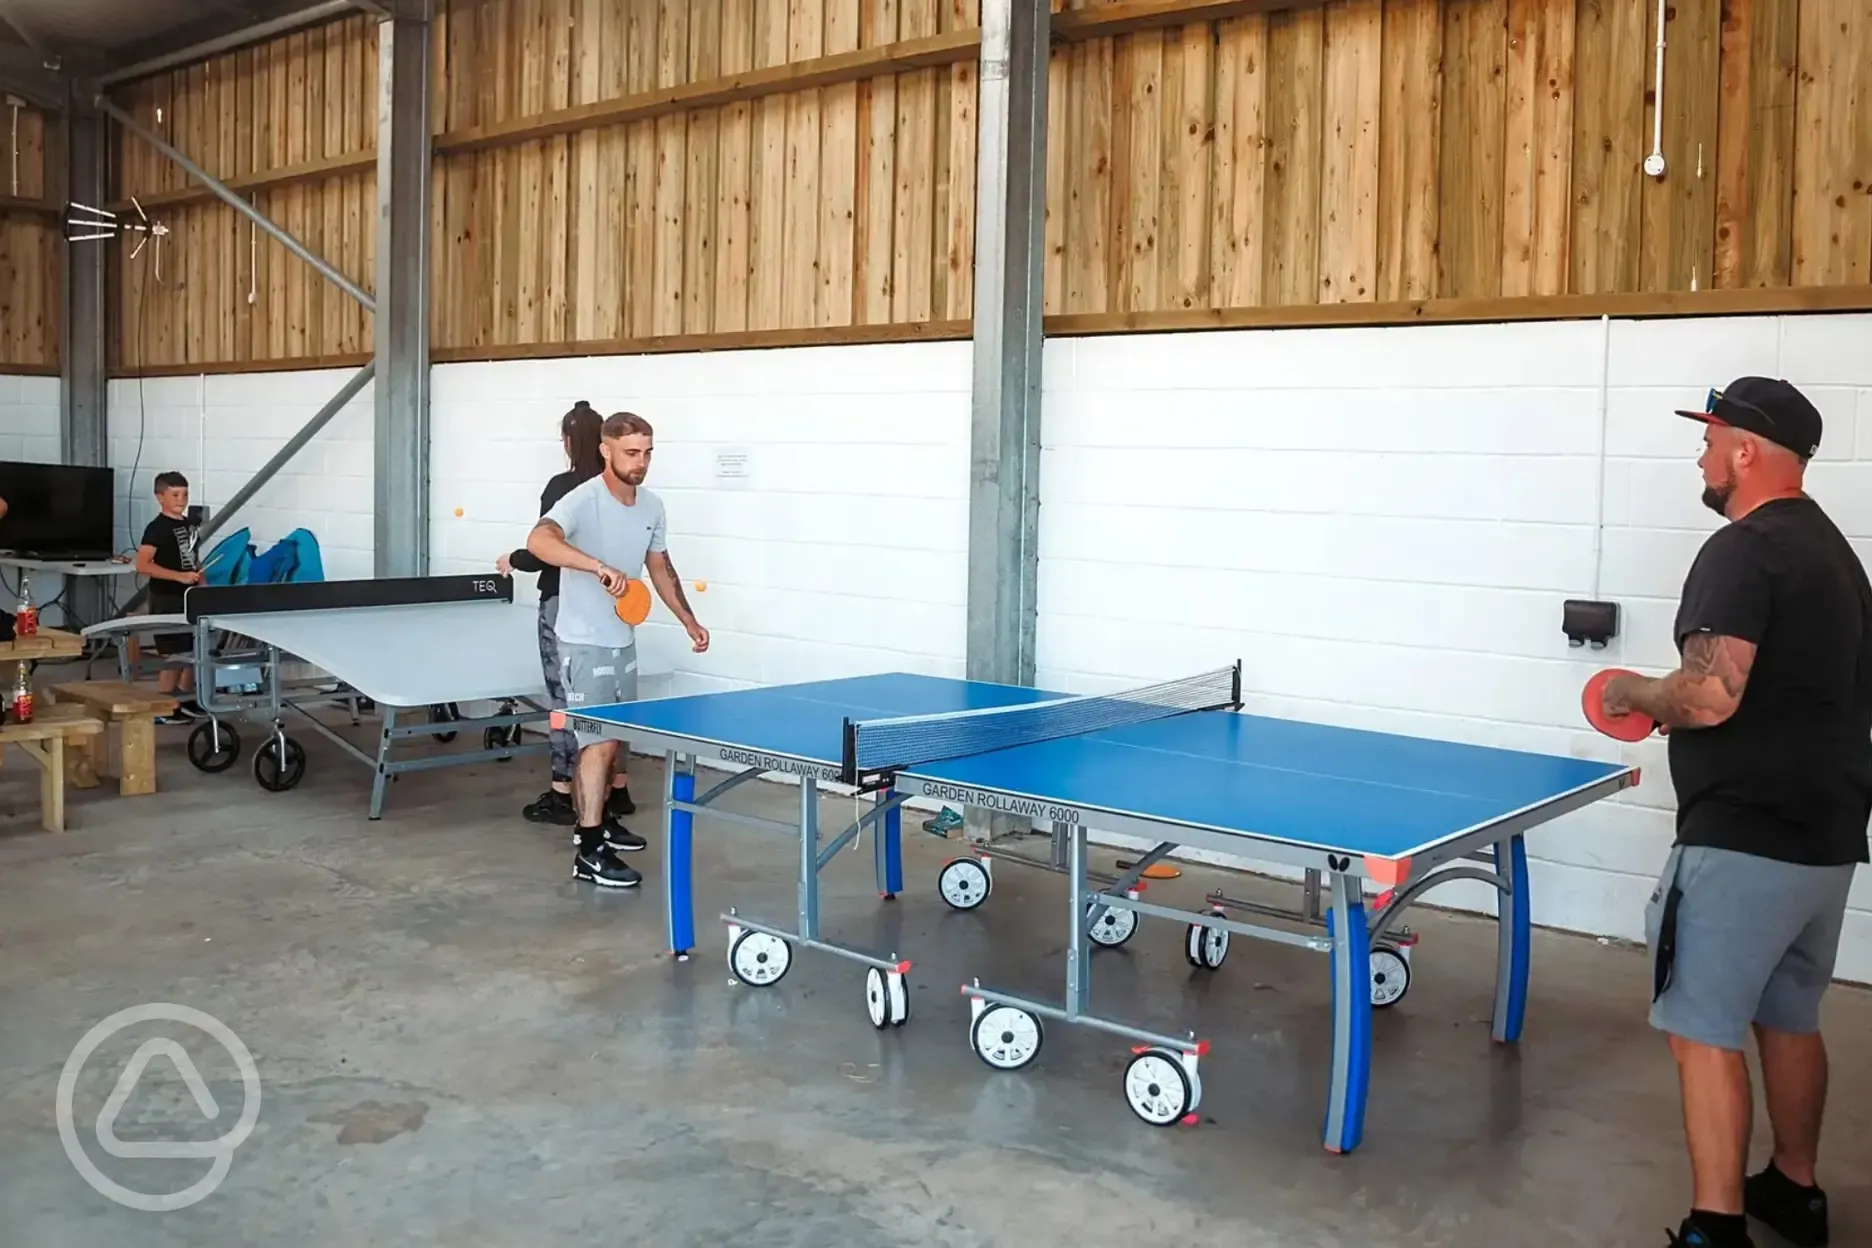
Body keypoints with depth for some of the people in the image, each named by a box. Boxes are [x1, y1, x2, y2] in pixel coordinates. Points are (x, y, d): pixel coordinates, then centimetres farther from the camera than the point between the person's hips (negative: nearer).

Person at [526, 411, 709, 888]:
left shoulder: (652, 507, 3)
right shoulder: (583, 500, -20)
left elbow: (660, 567, 18)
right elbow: (539, 540, -39)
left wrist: (689, 620, 15)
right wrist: (600, 567, -50)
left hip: (623, 641, 8)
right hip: (584, 643, -8)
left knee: (609, 741, 17)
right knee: (599, 743, -10)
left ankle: (592, 822, 34)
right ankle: (589, 853, -5)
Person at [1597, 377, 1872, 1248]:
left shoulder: (1744, 549, -17)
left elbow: (1710, 697, -27)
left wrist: (1637, 695, -7)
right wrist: (1685, 709, 17)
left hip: (1746, 841, -10)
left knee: (1704, 1031, -2)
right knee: (1788, 1020, 21)